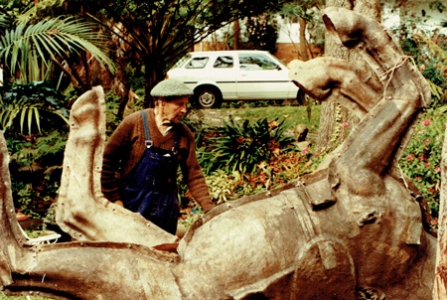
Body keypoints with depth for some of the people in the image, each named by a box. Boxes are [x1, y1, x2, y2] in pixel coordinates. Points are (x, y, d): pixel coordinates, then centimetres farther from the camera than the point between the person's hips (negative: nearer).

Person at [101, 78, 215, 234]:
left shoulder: (184, 134, 0)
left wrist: (209, 208, -11)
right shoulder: (134, 123, -10)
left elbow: (193, 175, 1)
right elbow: (108, 160, -6)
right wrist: (113, 198, -9)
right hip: (131, 203, -3)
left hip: (165, 210, 3)